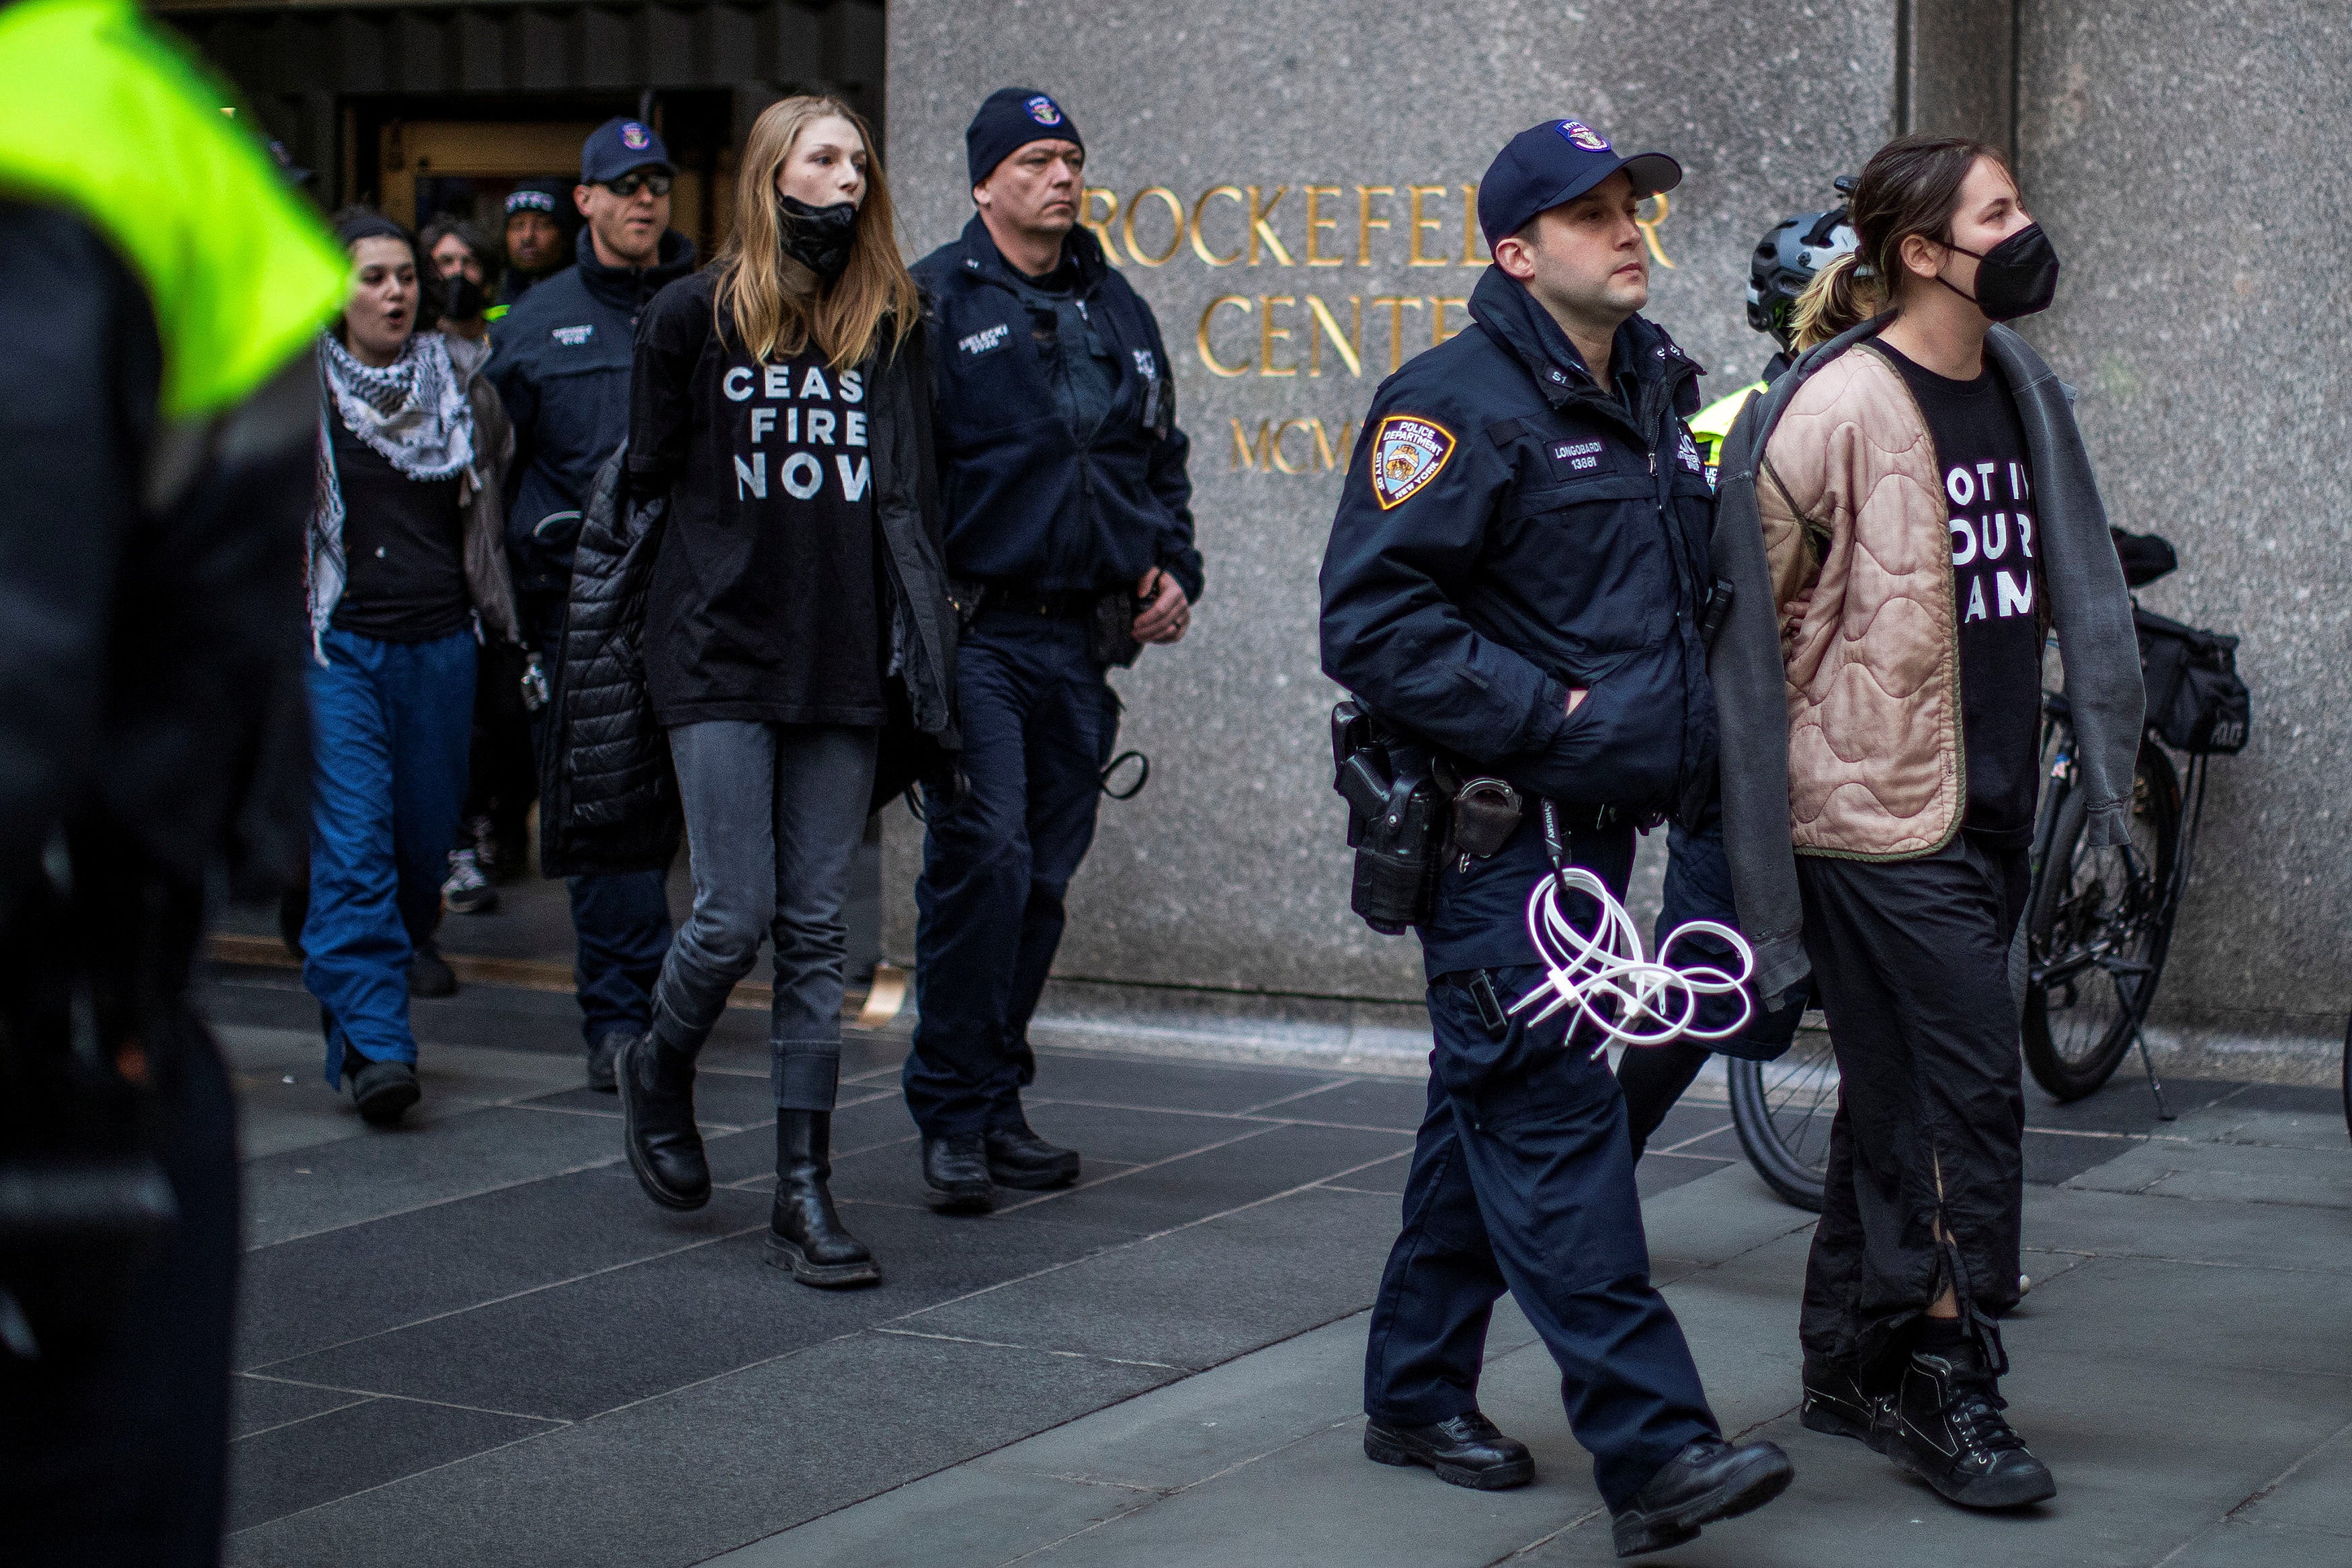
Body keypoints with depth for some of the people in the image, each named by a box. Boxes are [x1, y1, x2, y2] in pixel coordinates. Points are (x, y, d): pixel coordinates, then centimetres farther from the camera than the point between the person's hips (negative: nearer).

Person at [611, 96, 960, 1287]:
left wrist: (920, 654, 4)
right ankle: (659, 1070, 27)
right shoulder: (694, 316, 0)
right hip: (722, 652, -3)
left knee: (818, 932, 3)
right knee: (735, 914, -5)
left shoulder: (890, 323, 8)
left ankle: (804, 1193, 7)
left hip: (843, 657, 3)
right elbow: (647, 473, 6)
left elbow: (911, 497, 10)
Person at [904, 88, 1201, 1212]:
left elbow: (1162, 454, 26)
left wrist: (1173, 567, 12)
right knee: (983, 858, -13)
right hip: (977, 632, -6)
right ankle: (953, 1117, -5)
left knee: (1045, 876, 9)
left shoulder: (1115, 308, 16)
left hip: (1087, 638, 6)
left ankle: (997, 1100, 19)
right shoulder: (933, 302, -3)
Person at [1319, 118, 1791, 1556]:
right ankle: (1654, 1449, -16)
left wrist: (1686, 728, 12)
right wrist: (1544, 718, -20)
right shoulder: (1460, 403, -13)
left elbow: (1685, 585, 29)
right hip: (1497, 828, -9)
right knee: (1554, 1114, -12)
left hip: (1598, 816, 9)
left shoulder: (1654, 391, 14)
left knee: (1496, 1109, 16)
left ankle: (1418, 1393, 28)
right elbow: (1373, 621, -20)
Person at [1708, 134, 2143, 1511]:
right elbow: (1751, 597, -9)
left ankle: (1850, 1368, 25)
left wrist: (2105, 752, 21)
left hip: (1989, 801, 8)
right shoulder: (1839, 404, -15)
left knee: (1898, 1097, 15)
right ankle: (1948, 1388, 0)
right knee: (1970, 1094, -9)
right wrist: (1775, 753, -4)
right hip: (1880, 809, -8)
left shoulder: (2018, 390, 10)